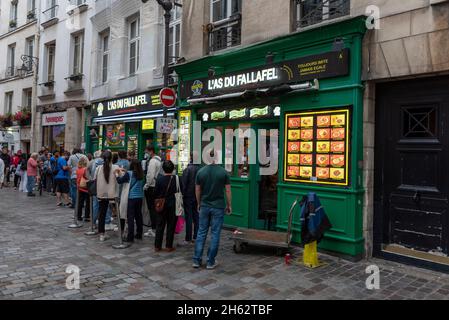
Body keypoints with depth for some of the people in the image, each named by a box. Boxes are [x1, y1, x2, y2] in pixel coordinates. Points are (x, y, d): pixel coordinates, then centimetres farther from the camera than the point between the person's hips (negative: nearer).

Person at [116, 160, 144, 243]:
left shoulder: (129, 173, -9)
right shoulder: (141, 174, 4)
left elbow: (120, 181, -4)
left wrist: (118, 174, 11)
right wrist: (125, 172, 17)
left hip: (131, 197, -5)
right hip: (140, 197, 5)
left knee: (130, 217, -1)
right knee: (138, 215, 14)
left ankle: (130, 237, 0)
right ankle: (139, 234, 22)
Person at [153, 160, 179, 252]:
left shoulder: (159, 179, -8)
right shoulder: (177, 178, -11)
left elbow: (155, 193, -2)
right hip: (173, 205, -1)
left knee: (160, 226, 11)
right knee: (171, 226, 7)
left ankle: (157, 246, 16)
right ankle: (169, 246, 12)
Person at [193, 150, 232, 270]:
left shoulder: (200, 172, -3)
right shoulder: (223, 172, -8)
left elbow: (197, 190, 4)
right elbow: (228, 190, -5)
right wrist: (229, 205, 7)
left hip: (204, 206, 2)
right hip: (218, 206, -2)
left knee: (201, 232, 12)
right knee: (215, 234, 5)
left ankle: (197, 260, 16)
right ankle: (211, 262, 11)